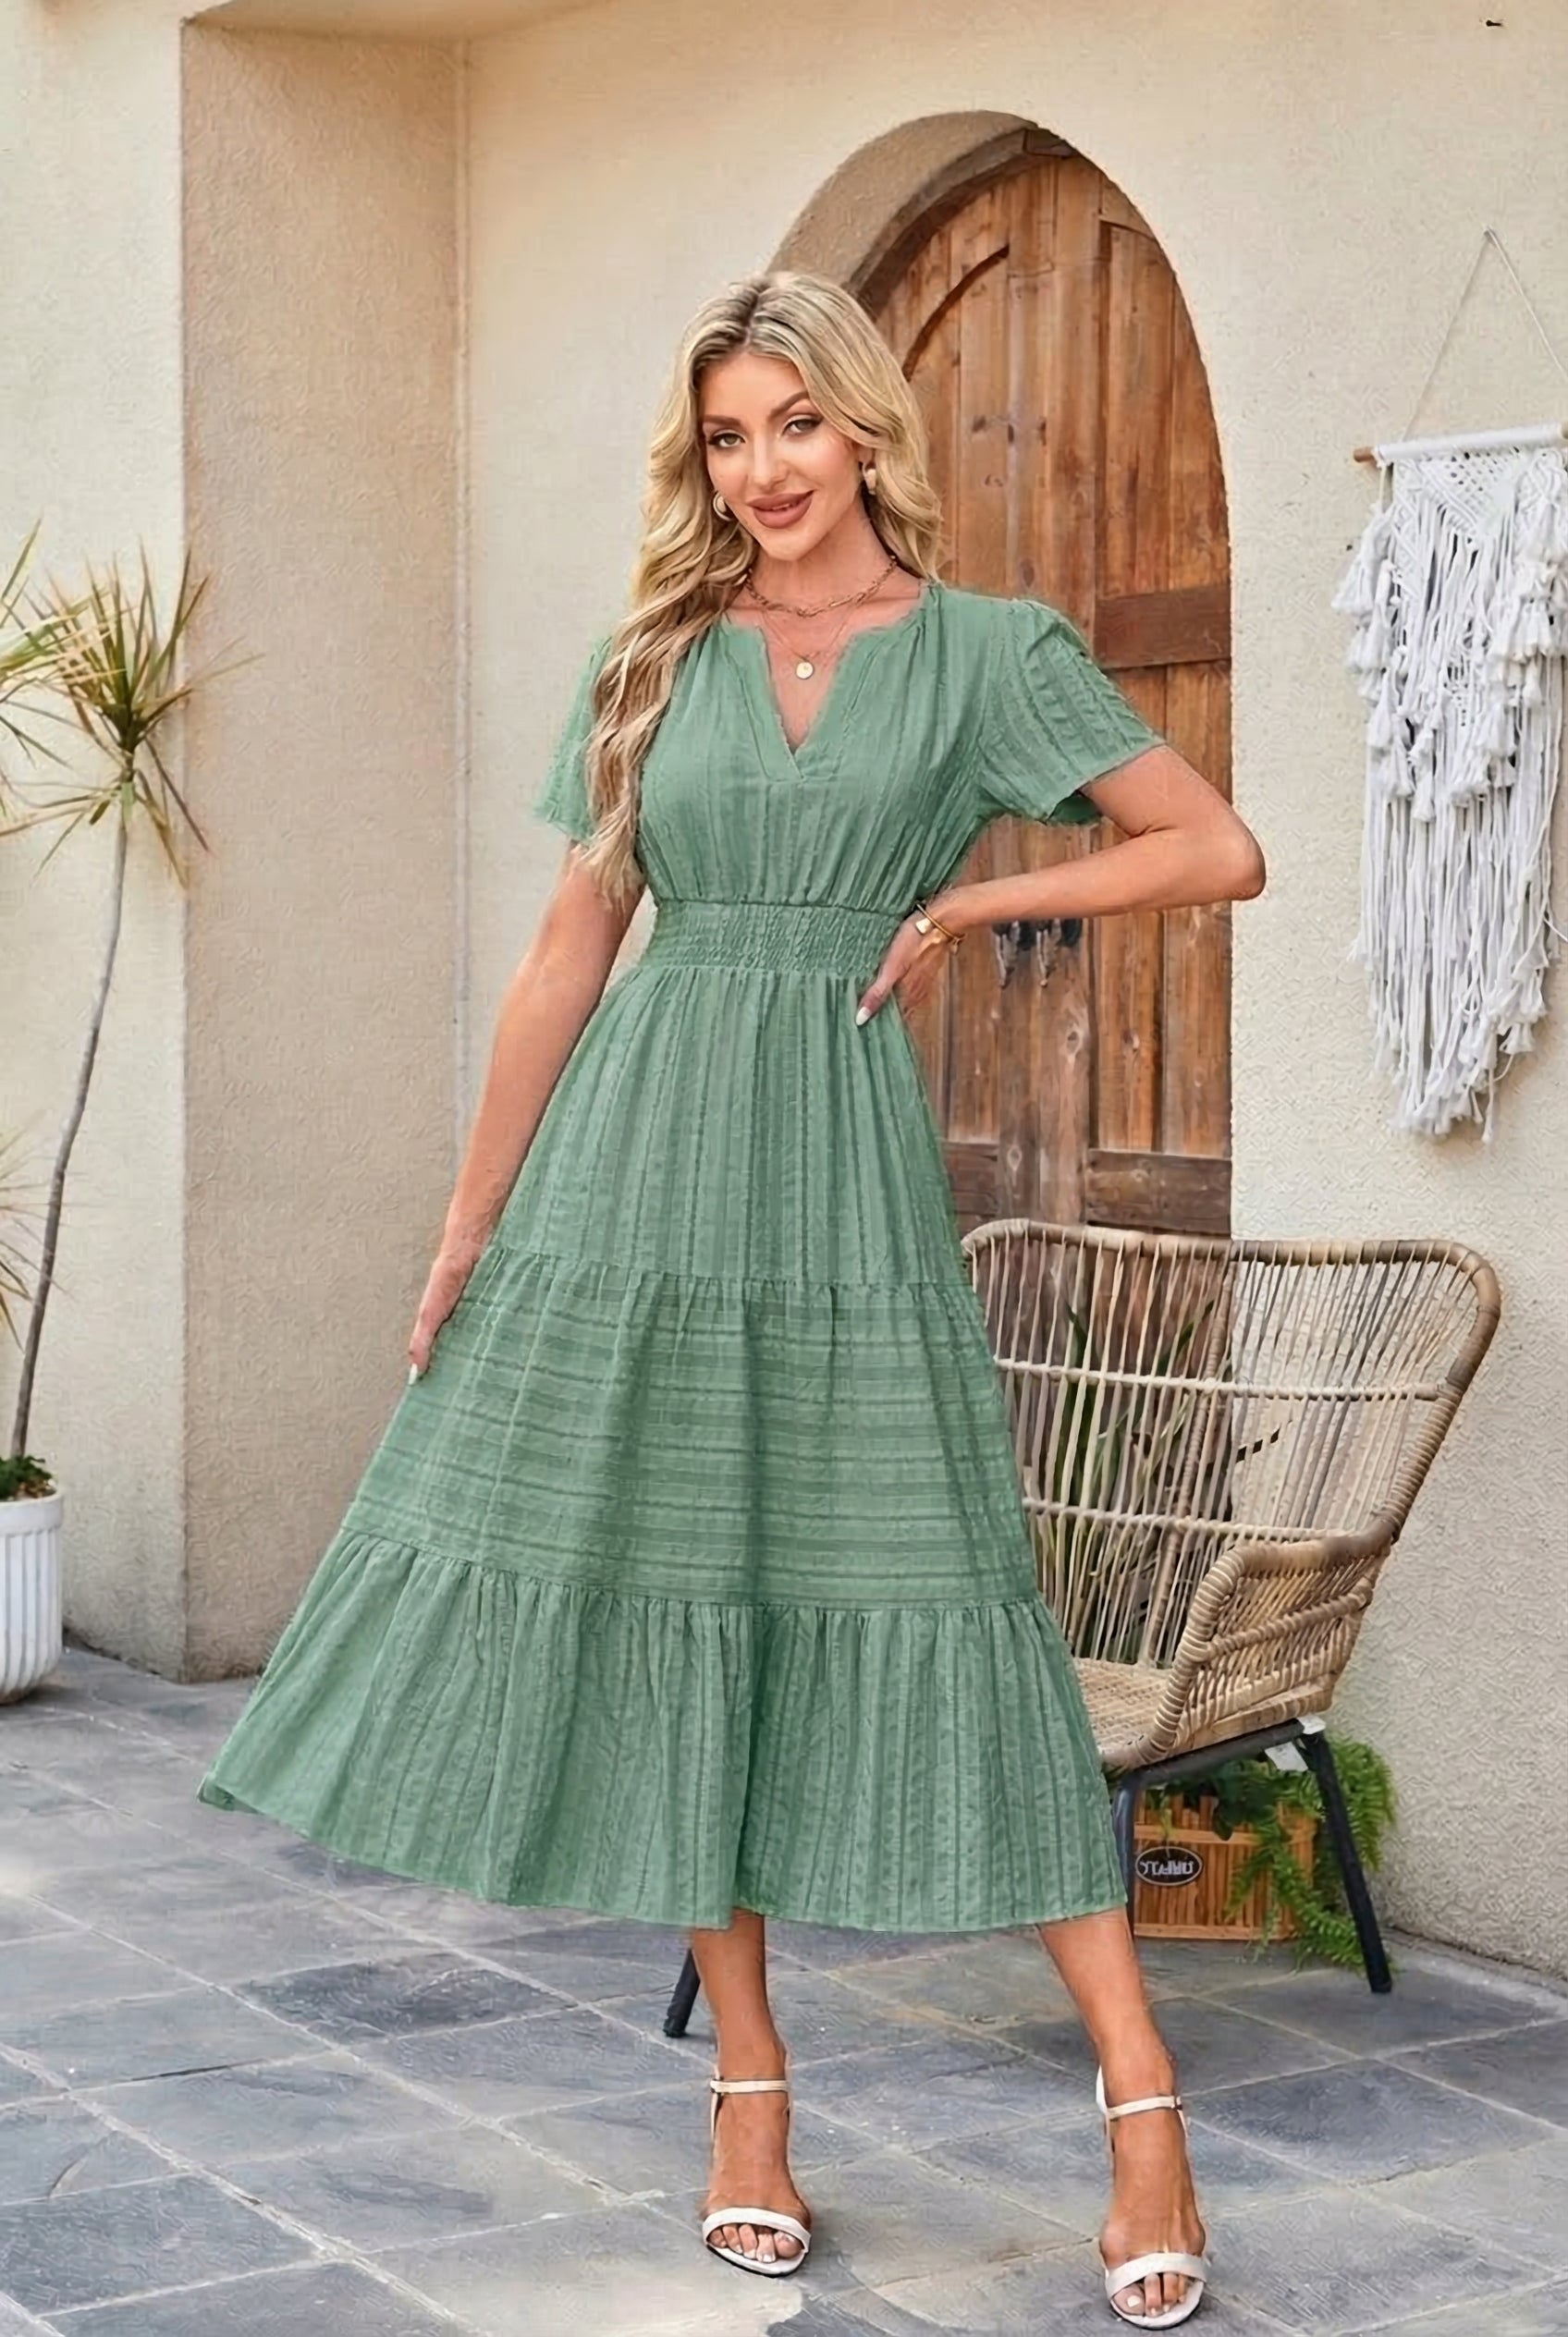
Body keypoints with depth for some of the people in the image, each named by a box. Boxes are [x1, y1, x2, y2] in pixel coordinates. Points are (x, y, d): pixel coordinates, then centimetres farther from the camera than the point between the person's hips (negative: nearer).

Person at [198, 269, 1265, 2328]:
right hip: (640, 1157, 3)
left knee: (933, 1605, -6)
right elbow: (568, 953, 10)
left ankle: (1144, 2104, 1)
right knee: (676, 1608, 4)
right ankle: (749, 2093, 15)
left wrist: (973, 902, -4)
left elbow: (1221, 851, -2)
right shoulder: (654, 664, 11)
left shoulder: (986, 652, 3)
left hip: (842, 1168, -3)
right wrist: (471, 1222, 8)